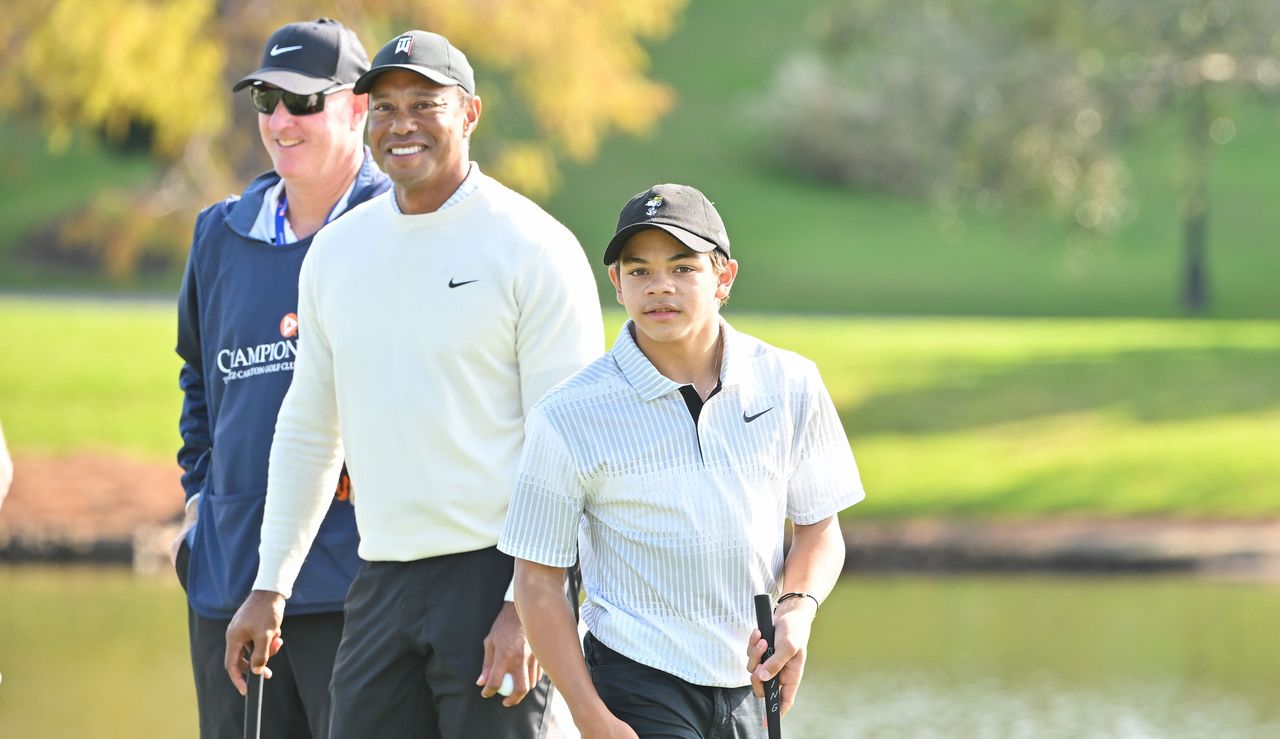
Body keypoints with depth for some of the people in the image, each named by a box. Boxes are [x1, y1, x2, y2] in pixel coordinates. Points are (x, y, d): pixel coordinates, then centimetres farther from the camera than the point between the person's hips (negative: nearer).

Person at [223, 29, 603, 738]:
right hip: (382, 583, 6)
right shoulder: (336, 250, 13)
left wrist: (527, 606, -16)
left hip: (496, 574, -6)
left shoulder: (535, 249, -6)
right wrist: (270, 586, 15)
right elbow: (307, 431, 20)